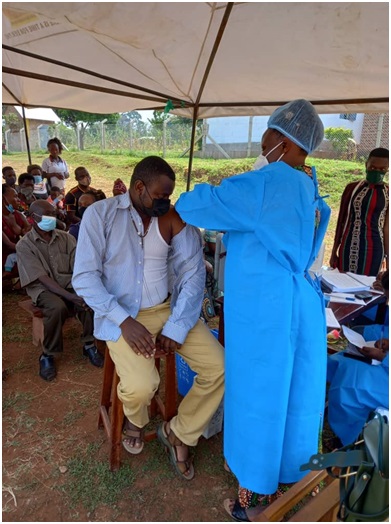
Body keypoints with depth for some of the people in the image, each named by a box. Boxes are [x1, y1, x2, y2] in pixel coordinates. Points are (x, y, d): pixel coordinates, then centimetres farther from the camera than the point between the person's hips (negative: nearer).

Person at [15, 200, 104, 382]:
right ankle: (47, 355, -11)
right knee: (57, 307, -35)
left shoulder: (66, 238, 2)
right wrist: (70, 296, -30)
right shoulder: (24, 245, -8)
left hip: (69, 283, 3)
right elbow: (43, 278, -17)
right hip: (43, 288, -3)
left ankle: (89, 344, -6)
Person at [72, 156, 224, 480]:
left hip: (168, 309, 4)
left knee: (219, 368, -10)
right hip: (120, 314, -3)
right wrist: (125, 321, -21)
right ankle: (135, 419, 16)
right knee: (142, 386, -26)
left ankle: (179, 432, 17)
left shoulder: (174, 218, 0)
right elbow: (84, 277, -11)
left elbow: (193, 273, -4)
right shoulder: (100, 214, -7)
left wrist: (175, 328, -14)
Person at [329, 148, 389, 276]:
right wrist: (334, 251, 7)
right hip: (348, 246, 1)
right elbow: (341, 220, 7)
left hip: (372, 248, -1)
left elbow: (387, 227, 1)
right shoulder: (352, 188, 3)